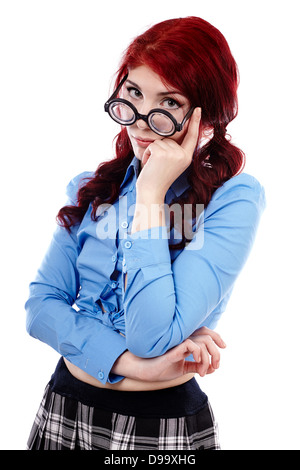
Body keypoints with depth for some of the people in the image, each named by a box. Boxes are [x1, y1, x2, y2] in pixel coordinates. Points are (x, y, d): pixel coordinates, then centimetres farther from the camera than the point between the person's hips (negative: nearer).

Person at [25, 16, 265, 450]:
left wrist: (151, 194, -23)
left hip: (165, 424, -4)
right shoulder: (90, 189, 0)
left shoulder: (235, 198, -17)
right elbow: (41, 305, -6)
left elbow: (152, 335, -25)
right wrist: (131, 363, -20)